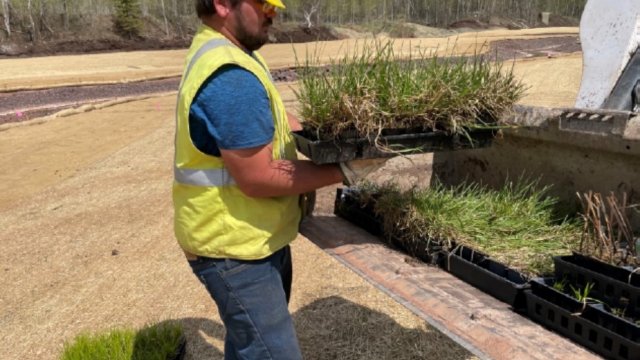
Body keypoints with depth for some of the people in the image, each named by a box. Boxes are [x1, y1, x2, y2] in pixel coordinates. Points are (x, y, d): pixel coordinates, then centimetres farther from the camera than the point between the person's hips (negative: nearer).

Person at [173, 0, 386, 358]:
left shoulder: (229, 51, 8)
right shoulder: (229, 77, -27)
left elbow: (272, 119, 15)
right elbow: (258, 178, -27)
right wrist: (344, 171, -20)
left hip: (257, 236, 10)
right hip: (234, 247, -10)